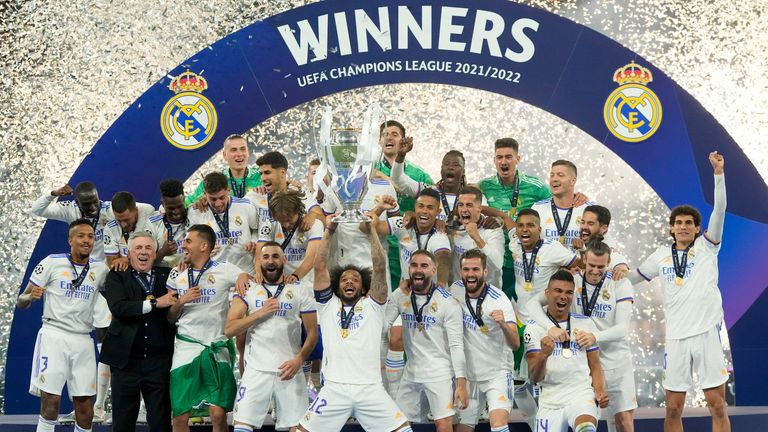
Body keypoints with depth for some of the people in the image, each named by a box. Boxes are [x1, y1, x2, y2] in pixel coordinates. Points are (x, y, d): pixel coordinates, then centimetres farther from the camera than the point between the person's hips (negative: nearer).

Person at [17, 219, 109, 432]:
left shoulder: (100, 269, 10)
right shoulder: (52, 262, 1)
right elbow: (20, 303, 3)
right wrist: (30, 297, -21)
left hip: (83, 341, 4)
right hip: (54, 335, -4)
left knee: (85, 404, 2)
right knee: (51, 399, -11)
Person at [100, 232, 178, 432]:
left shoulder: (167, 275, 9)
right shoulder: (117, 277, 2)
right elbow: (118, 307, -14)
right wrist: (154, 303, -19)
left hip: (159, 361, 2)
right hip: (127, 360, -1)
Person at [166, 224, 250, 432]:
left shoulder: (224, 270, 1)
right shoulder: (177, 275, 11)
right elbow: (170, 317, 16)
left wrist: (244, 276, -23)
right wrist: (181, 301, -4)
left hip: (217, 349, -2)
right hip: (186, 347, 3)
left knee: (219, 414, -8)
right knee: (180, 415, 0)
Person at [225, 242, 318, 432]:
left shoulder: (301, 290, 5)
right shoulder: (248, 290, 7)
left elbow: (312, 332, 4)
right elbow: (229, 330, -2)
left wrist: (299, 359, -12)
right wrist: (261, 312, -11)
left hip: (289, 370, 0)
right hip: (257, 371, 0)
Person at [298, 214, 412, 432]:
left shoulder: (372, 305, 14)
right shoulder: (328, 304, 17)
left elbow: (380, 267, 4)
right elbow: (320, 266, 8)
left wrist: (371, 230, 2)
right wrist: (329, 231, 7)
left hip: (370, 388, 0)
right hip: (334, 389, 0)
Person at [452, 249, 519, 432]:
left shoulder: (500, 300, -16)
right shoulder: (456, 290, -3)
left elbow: (515, 344, -24)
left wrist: (503, 324, -41)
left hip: (497, 374, -5)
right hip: (468, 374, 5)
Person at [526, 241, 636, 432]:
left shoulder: (620, 284, -8)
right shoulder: (571, 281, -5)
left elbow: (623, 328, -18)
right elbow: (532, 304, -12)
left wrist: (595, 337, -37)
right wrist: (551, 327, -31)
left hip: (616, 363, 0)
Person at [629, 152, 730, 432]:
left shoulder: (706, 247, 6)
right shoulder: (661, 256, 14)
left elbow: (719, 211, -7)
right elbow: (632, 278, 26)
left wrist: (719, 174, -16)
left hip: (707, 332, -2)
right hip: (676, 336, 2)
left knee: (717, 405, -1)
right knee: (673, 409, 4)